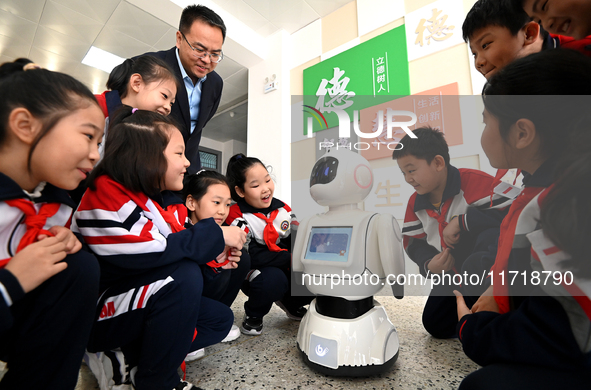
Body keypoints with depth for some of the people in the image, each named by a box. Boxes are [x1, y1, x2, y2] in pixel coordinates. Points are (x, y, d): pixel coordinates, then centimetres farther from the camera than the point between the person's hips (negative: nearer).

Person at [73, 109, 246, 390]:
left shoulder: (161, 200, 1)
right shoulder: (106, 195, -21)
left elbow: (172, 254, 6)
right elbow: (146, 254, -32)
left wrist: (212, 253, -10)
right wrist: (215, 236, -26)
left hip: (143, 304, 8)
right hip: (93, 314, -7)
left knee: (220, 318, 4)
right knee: (183, 278, -31)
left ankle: (126, 359, 4)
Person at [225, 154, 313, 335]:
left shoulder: (282, 209, 1)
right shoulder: (238, 217, -17)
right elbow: (251, 257, -25)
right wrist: (292, 258, -27)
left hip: (287, 272, 6)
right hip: (255, 276, -5)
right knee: (272, 279, -37)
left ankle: (291, 304, 18)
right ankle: (253, 315, 0)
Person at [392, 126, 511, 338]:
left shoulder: (476, 181, -22)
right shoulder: (415, 204, -3)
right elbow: (413, 242, 4)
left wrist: (462, 221, -29)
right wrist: (428, 264, -15)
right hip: (454, 274, 6)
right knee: (435, 325, -1)